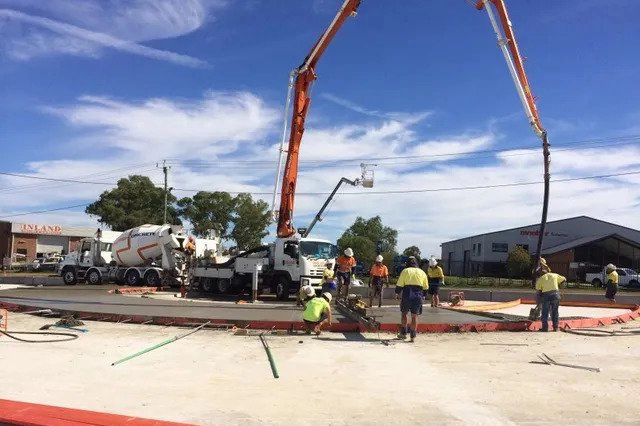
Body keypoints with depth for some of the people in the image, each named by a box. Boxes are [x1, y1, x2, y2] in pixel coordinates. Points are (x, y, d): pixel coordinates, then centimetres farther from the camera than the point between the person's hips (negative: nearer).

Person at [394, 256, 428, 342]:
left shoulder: (405, 271, 2)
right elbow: (425, 287, 14)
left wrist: (397, 293, 12)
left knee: (404, 313, 16)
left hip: (407, 295, -2)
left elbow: (399, 285, -2)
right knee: (414, 316, 6)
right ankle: (413, 336, 5)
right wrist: (423, 296, 28)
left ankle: (403, 333, 16)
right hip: (418, 297, 2)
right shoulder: (422, 272, 10)